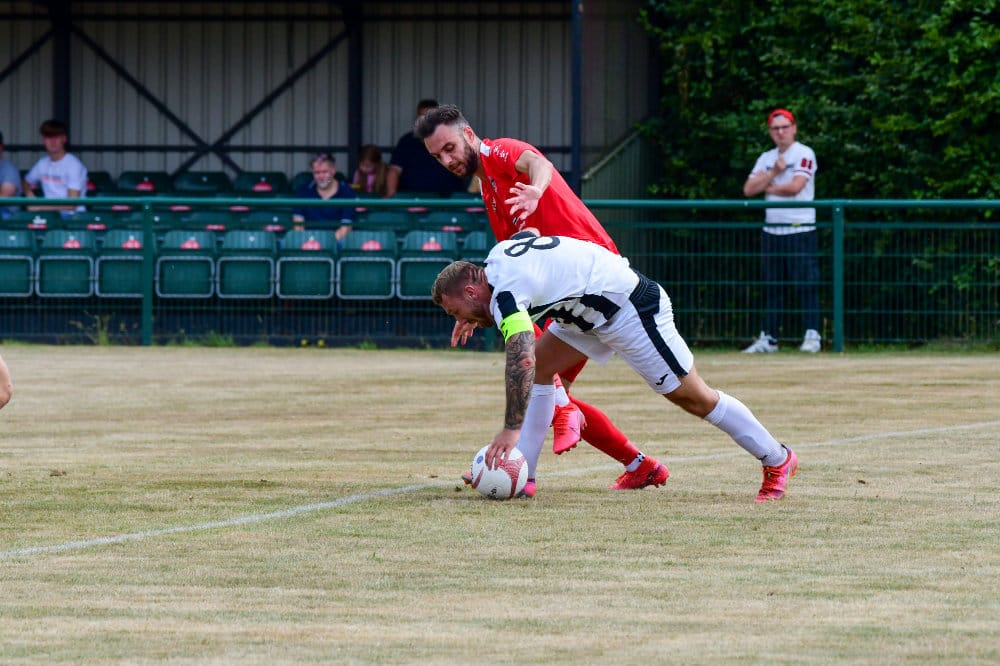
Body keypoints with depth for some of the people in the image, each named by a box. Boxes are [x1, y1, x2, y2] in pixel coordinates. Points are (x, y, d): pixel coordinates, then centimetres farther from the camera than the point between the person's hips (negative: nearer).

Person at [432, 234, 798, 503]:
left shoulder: (505, 294, -26)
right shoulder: (499, 253, 1)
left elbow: (521, 362, -37)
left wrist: (511, 429, -38)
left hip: (632, 311, -10)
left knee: (693, 397, 0)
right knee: (540, 366, 1)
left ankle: (777, 460, 14)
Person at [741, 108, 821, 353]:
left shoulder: (804, 154, -3)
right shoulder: (766, 158, 15)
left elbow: (795, 186, -16)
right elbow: (748, 189, 5)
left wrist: (768, 187, 0)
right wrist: (773, 173, -7)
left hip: (800, 230, -6)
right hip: (771, 230, 6)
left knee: (806, 283, -8)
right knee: (771, 285, 8)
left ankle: (812, 335, -7)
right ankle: (769, 337, 11)